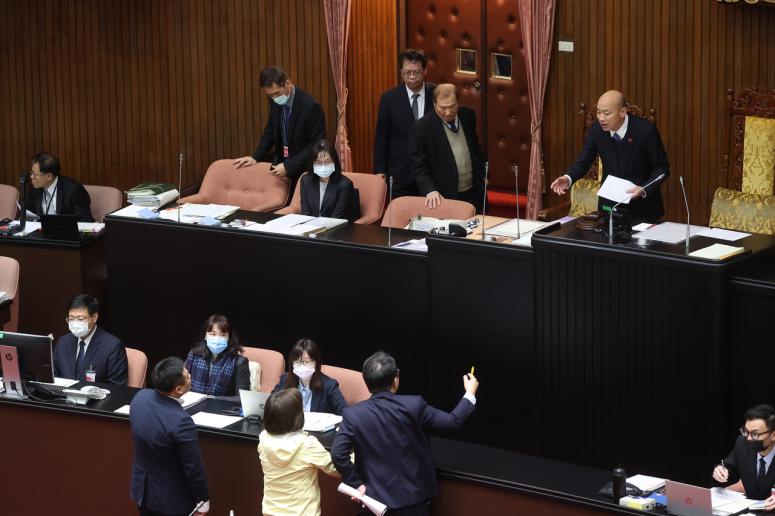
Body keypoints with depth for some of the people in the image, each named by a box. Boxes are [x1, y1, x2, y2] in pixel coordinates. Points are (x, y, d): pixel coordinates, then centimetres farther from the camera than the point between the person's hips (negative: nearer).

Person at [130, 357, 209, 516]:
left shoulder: (140, 397, -12)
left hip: (142, 487, 7)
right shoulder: (181, 421, -33)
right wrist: (203, 499, -6)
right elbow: (193, 468, -21)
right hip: (172, 497, -6)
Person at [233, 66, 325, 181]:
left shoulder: (311, 106, -22)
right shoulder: (276, 102, -2)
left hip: (303, 169, -6)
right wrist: (256, 157, -1)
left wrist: (288, 167, -23)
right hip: (280, 163, 6)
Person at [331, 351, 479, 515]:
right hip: (412, 496, -1)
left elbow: (338, 454, -16)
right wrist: (470, 394, 11)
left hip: (375, 496, 1)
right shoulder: (413, 406, -14)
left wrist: (356, 484, -3)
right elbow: (453, 421, -6)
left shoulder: (353, 414, -12)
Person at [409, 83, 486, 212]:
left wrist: (482, 175, 15)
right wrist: (430, 191, -24)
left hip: (473, 195, 5)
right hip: (443, 199, -5)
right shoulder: (421, 128, -13)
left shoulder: (468, 116, 3)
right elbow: (418, 167, -11)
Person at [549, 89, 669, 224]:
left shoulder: (645, 130, -18)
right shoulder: (596, 129, -8)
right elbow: (583, 162, -1)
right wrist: (568, 178, -22)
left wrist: (644, 190, -26)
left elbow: (662, 168, -10)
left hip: (642, 205, -3)